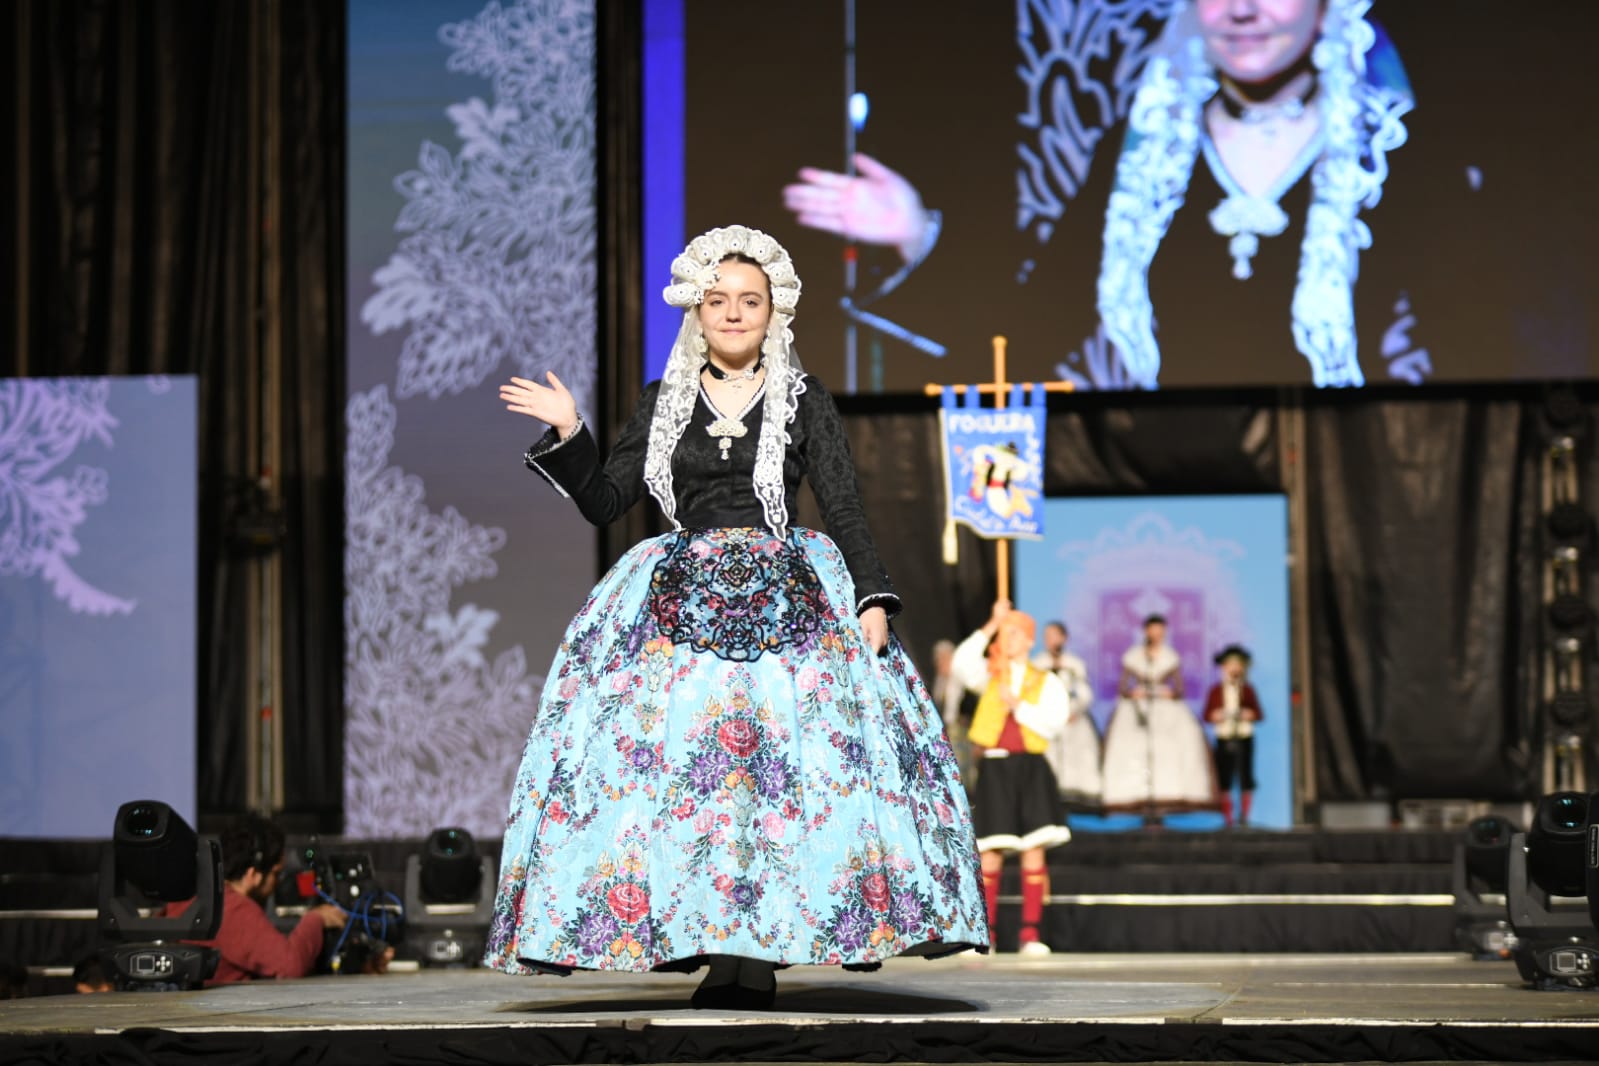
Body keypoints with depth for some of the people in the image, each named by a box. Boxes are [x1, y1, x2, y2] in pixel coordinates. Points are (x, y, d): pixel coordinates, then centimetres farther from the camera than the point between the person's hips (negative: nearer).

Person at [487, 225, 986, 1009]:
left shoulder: (803, 401, 8)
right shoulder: (663, 403, 13)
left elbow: (844, 510, 4)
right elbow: (604, 503, 13)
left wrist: (873, 600, -8)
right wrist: (568, 435, 0)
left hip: (786, 604, -2)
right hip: (681, 602, 2)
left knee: (782, 759, -14)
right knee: (678, 757, -11)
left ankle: (762, 951, -12)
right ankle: (710, 943, -8)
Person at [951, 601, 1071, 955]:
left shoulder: (1046, 682, 12)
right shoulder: (989, 675, 11)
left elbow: (1054, 722, -3)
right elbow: (963, 663, -11)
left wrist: (1018, 705, -11)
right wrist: (991, 624, -11)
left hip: (1031, 769, 1)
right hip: (995, 769, -1)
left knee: (1034, 852, -5)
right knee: (990, 854, -5)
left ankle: (1031, 934, -2)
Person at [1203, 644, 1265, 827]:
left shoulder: (1247, 690, 7)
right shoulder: (1216, 691, 6)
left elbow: (1259, 714, 6)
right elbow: (1207, 714, 7)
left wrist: (1250, 714, -14)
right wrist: (1215, 716, -14)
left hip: (1244, 738, 0)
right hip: (1223, 738, 0)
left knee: (1245, 777, -4)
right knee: (1224, 779, -2)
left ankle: (1244, 815, 4)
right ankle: (1227, 817, 3)